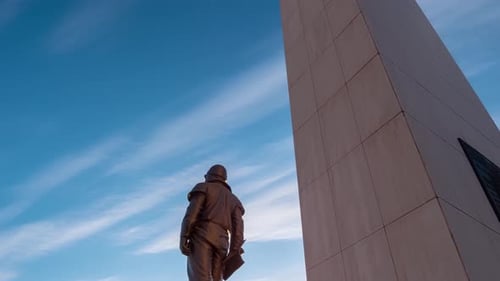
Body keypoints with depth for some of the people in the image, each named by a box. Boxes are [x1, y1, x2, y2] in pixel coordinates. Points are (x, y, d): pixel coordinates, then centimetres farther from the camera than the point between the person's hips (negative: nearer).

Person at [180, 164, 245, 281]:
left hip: (201, 236, -5)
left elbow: (192, 213, -4)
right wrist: (233, 253, 3)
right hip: (221, 242, 5)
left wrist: (183, 238, -11)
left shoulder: (203, 189, 13)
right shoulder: (233, 200, 26)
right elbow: (238, 227, 10)